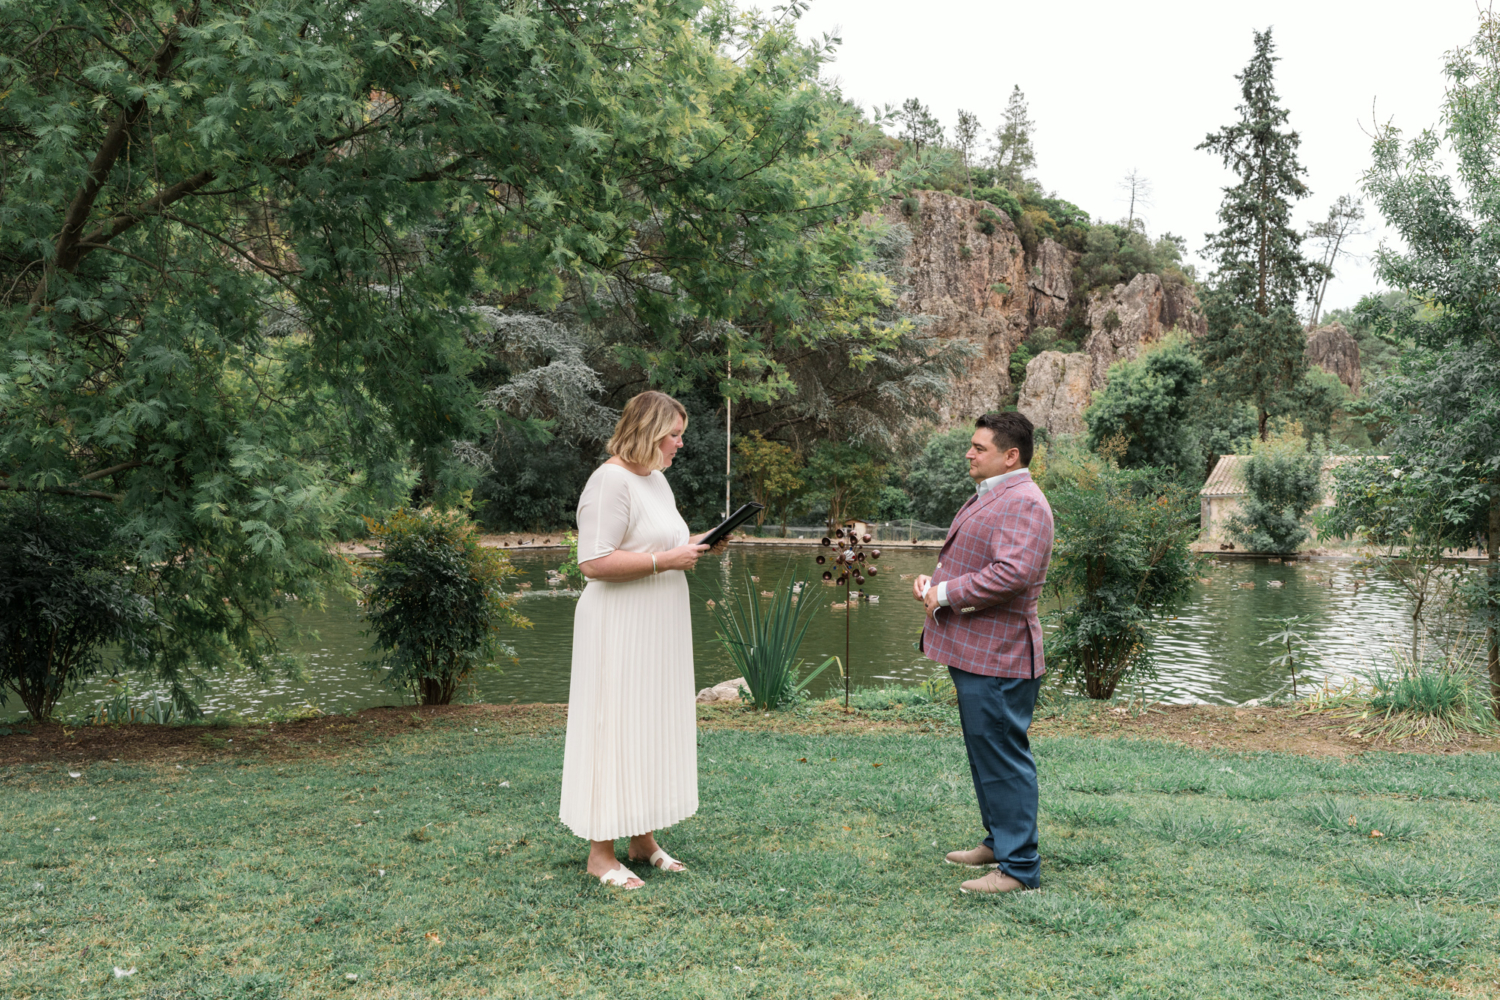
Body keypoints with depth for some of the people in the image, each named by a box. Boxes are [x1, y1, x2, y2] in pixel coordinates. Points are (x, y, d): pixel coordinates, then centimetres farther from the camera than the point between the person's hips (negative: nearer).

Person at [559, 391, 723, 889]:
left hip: (657, 630, 10)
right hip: (620, 629, -10)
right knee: (616, 730, -4)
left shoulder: (655, 477, 15)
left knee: (655, 728, 13)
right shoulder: (611, 481, -16)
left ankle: (643, 838, 24)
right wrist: (666, 559, -21)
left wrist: (690, 545, 8)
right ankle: (601, 853, 6)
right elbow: (595, 562, -24)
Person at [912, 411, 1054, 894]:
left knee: (1003, 758, -5)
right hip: (973, 651, 11)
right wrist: (933, 579, 9)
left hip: (997, 656, -11)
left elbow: (1013, 573, -29)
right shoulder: (987, 496, 18)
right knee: (985, 752, 20)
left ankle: (1019, 867, 3)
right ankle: (998, 841, 33)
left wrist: (947, 594, -20)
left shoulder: (1023, 503, -17)